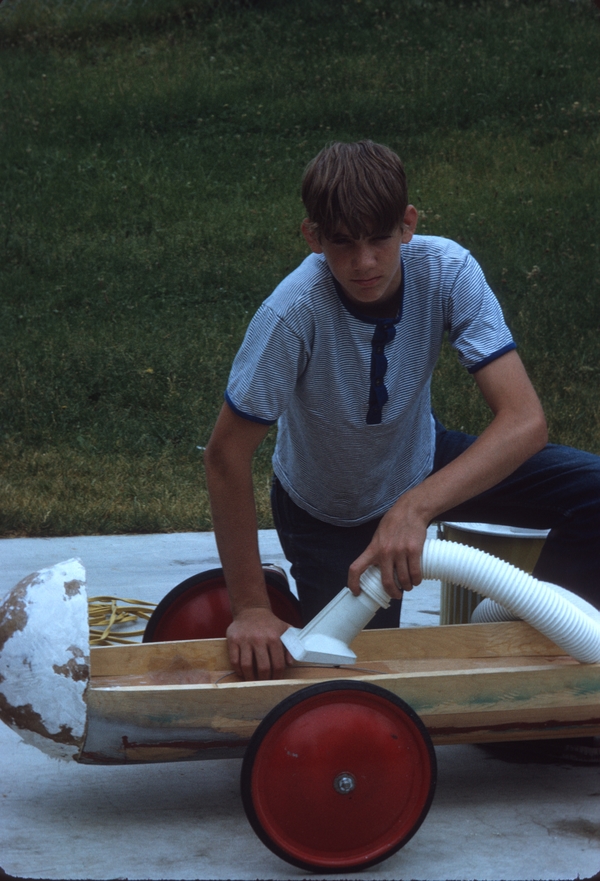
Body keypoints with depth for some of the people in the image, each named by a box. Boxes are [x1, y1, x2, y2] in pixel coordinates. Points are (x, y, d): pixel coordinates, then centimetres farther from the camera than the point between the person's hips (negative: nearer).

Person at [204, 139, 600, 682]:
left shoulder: (447, 271, -29)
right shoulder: (293, 314, -35)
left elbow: (525, 420, -36)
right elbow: (227, 456, -27)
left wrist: (415, 506, -48)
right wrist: (251, 608, -28)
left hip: (421, 462, 3)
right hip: (328, 513, -3)